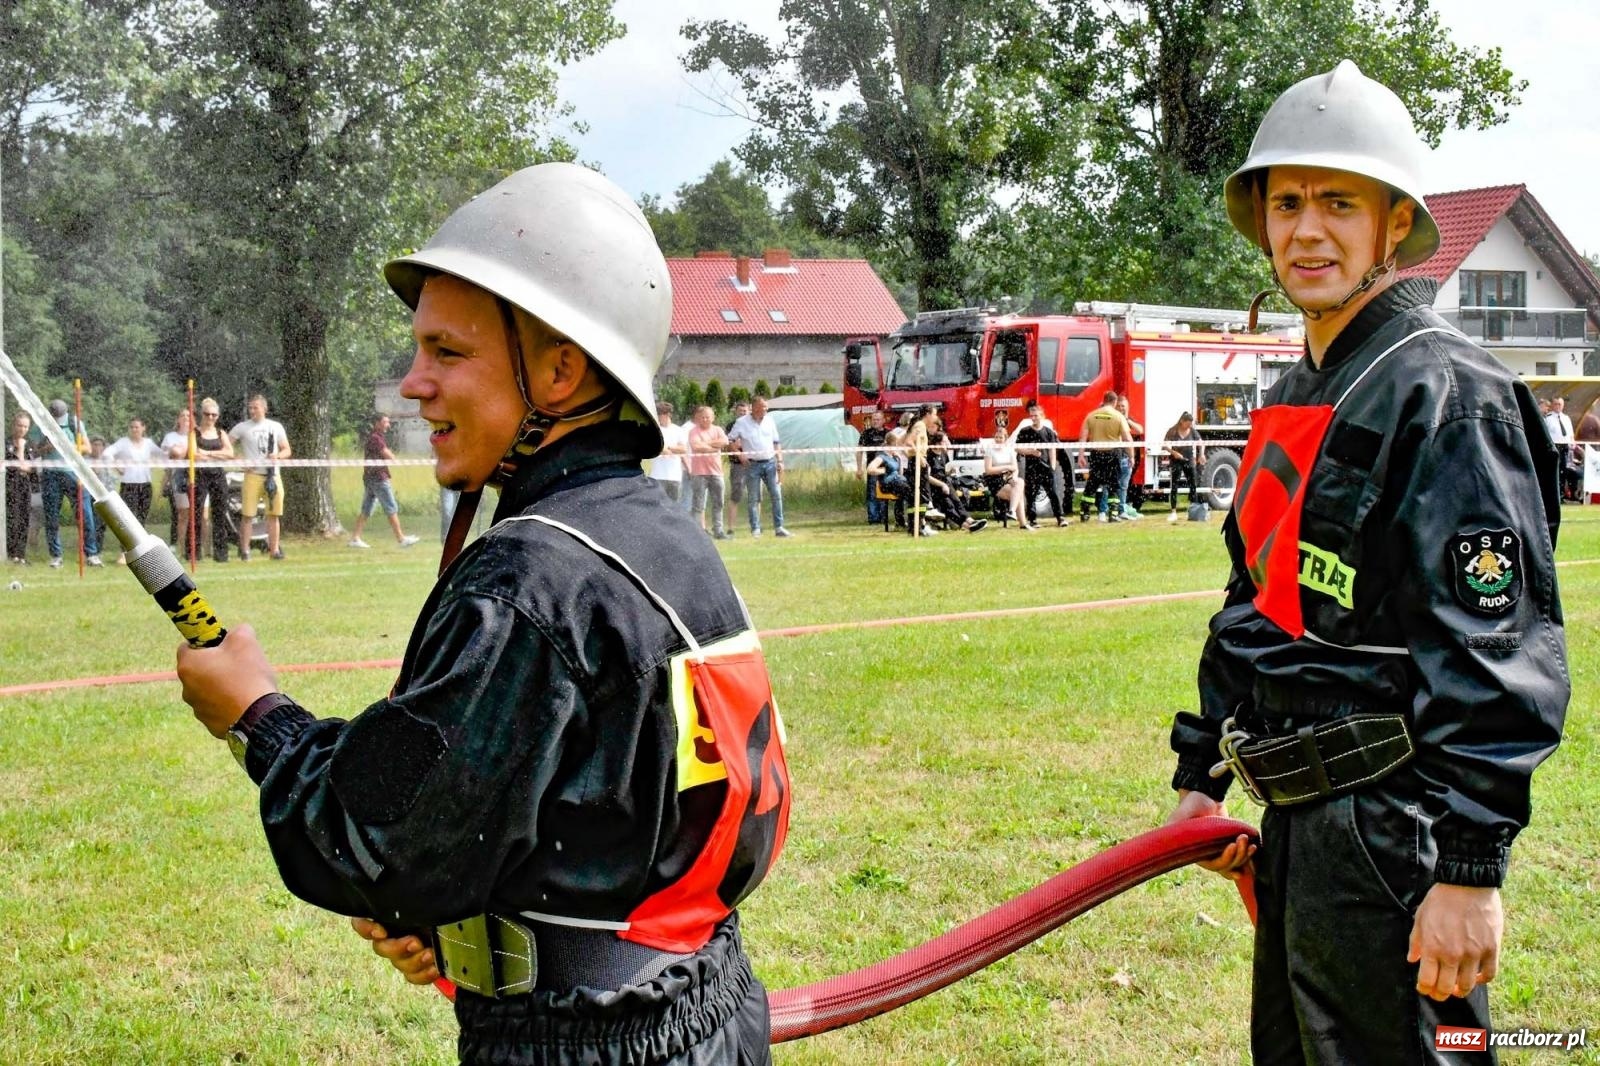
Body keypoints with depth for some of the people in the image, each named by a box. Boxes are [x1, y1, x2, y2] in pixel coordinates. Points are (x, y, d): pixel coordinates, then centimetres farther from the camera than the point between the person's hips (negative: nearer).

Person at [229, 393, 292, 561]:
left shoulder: (276, 426, 10)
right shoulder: (242, 427, 4)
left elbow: (287, 451, 13)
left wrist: (278, 455, -9)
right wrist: (240, 460, -11)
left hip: (273, 475, 2)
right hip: (253, 475, -2)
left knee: (273, 514, 4)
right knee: (247, 515, -5)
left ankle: (274, 549, 12)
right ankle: (244, 550, 0)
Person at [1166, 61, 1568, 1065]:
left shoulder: (1447, 391, -14)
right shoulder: (1295, 399, 15)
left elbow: (1501, 651, -21)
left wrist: (1469, 866, -25)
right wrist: (1201, 774, 21)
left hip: (1392, 829, -10)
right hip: (1299, 822, 10)